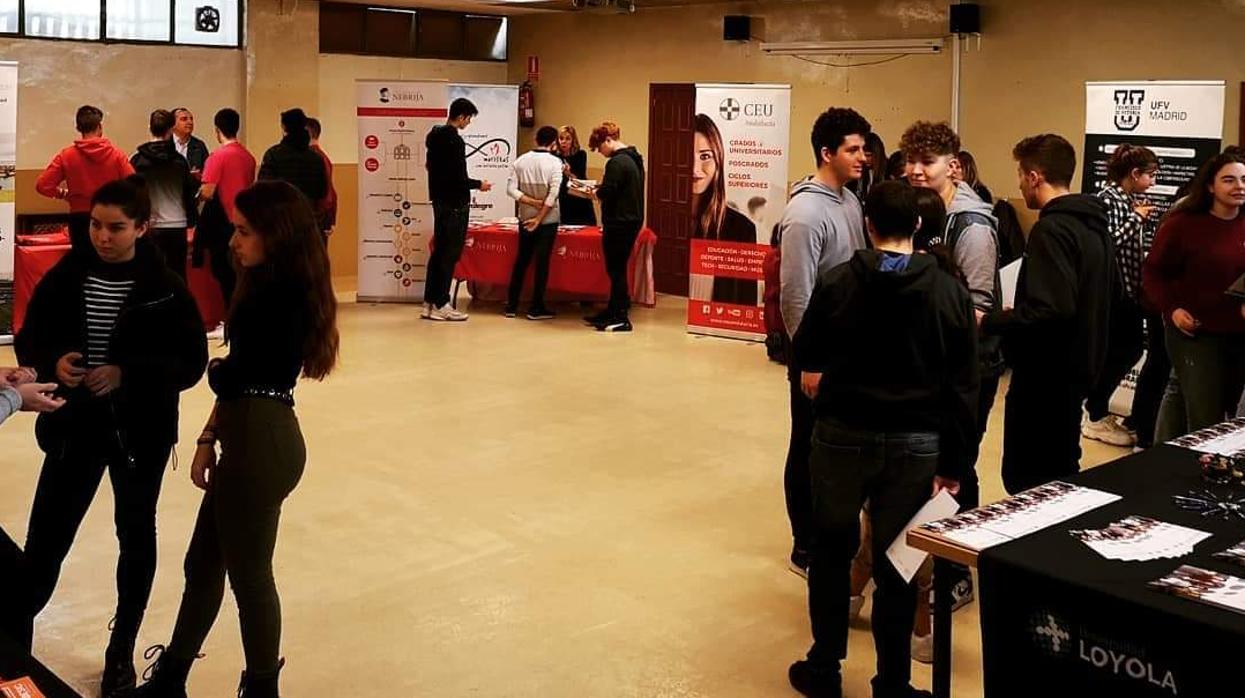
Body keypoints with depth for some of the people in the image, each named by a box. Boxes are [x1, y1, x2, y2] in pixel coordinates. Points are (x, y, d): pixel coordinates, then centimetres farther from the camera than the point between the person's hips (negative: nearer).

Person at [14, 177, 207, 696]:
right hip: (74, 425, 2)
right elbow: (29, 339, 5)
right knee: (45, 535, 2)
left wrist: (127, 374, -22)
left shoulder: (165, 288, -11)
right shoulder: (66, 275, -3)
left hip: (140, 431, -1)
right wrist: (52, 362, -17)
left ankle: (121, 652, 30)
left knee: (135, 535, 13)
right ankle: (15, 639, 23)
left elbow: (192, 362, -10)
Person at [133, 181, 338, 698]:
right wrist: (210, 438, 9)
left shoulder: (282, 296, -17)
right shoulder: (271, 288, 13)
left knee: (248, 574, 5)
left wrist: (215, 369, 6)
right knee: (203, 563, 20)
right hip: (251, 439, 10)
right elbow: (243, 377, 13)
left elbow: (231, 378, -16)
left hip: (261, 443, -10)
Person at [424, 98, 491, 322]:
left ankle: (429, 303, 16)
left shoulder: (434, 136, 10)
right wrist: (479, 184, -6)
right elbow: (459, 179, -22)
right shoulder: (455, 141, -18)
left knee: (438, 251, 13)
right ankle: (441, 305, 2)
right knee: (450, 255, -2)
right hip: (455, 204, -9)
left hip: (439, 200, 9)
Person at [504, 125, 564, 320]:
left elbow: (511, 189, -7)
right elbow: (553, 194, -16)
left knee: (521, 260, 13)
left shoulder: (521, 160, 1)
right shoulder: (555, 162, -10)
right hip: (548, 219, -4)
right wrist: (539, 218, -12)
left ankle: (511, 305, 15)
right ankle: (536, 308, 5)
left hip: (525, 218, 4)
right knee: (542, 261, 3)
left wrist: (530, 201, -9)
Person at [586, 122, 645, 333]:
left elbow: (606, 193, -22)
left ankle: (621, 318, 2)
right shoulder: (634, 158, 14)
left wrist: (595, 191, -2)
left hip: (619, 224, -10)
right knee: (618, 269, 16)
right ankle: (612, 313, 25)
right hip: (632, 220, 10)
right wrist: (602, 188, 9)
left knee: (616, 270, -2)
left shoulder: (617, 162, -18)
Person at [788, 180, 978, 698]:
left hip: (843, 434, 0)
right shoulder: (950, 293, -5)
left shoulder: (838, 283, -7)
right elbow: (963, 388, -4)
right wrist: (954, 463, 2)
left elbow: (807, 358, 3)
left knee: (832, 549, 15)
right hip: (915, 442, 1)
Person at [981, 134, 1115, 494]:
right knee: (1061, 473, 20)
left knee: (1026, 482, -4)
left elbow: (1051, 309, -29)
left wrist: (989, 322, -19)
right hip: (1078, 367, 10)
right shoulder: (1093, 223, 11)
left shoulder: (1051, 229, -19)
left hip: (1046, 373, -10)